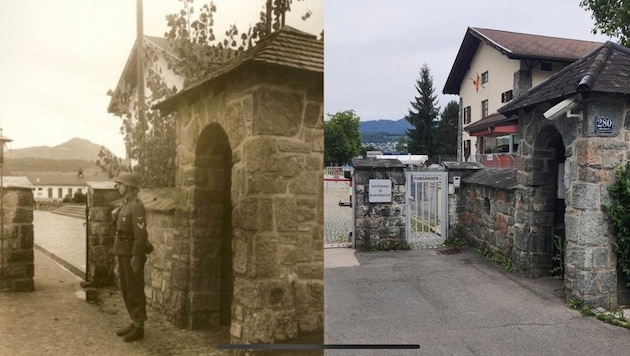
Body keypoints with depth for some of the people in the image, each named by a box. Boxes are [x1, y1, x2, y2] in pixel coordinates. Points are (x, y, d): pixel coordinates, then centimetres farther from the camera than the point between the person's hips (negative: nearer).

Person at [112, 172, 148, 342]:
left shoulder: (136, 206, -17)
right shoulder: (125, 205, 14)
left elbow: (140, 234, -22)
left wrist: (136, 257, -24)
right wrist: (119, 254, 21)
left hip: (132, 255, -10)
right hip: (123, 253, 10)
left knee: (135, 291, -2)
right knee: (126, 289, 14)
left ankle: (139, 328, 7)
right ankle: (134, 322, 24)